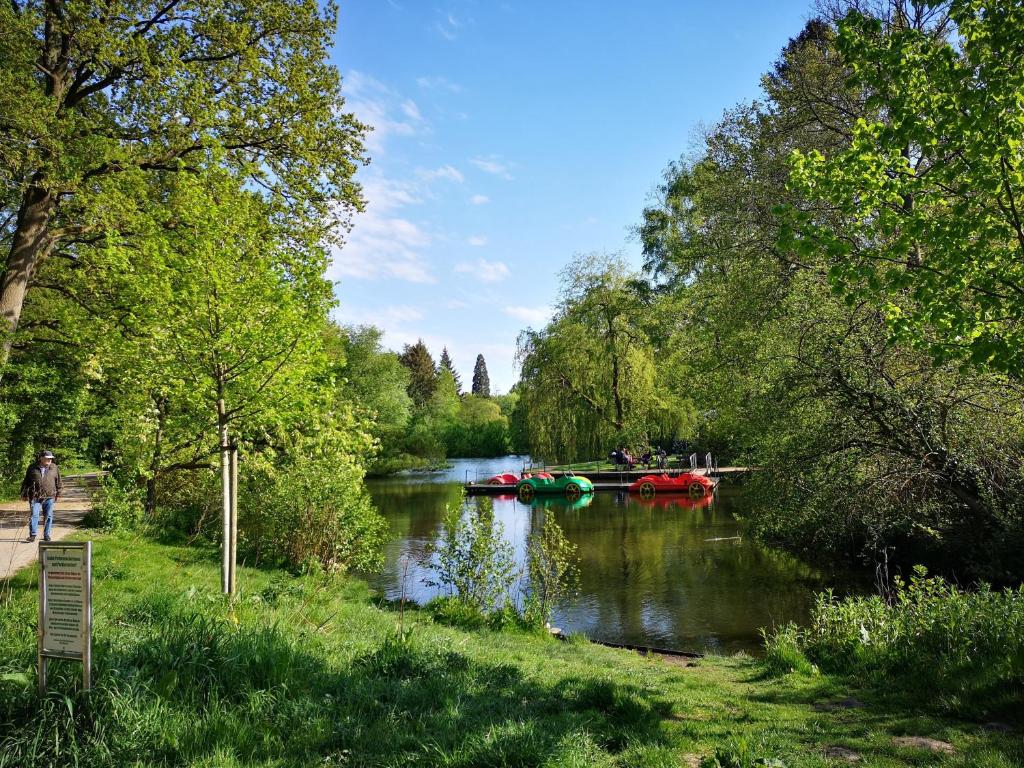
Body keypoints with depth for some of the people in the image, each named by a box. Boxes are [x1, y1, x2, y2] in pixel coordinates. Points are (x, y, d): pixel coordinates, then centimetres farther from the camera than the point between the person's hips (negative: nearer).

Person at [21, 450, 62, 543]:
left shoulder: (54, 468, 8)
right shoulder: (32, 468, 5)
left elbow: (59, 482, 14)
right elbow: (26, 482, 11)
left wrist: (58, 494, 12)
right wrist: (24, 494, 10)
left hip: (49, 497, 1)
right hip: (35, 496, -1)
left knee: (48, 516, 4)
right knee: (34, 515, -6)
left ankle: (46, 535, 13)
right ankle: (32, 535, 1)